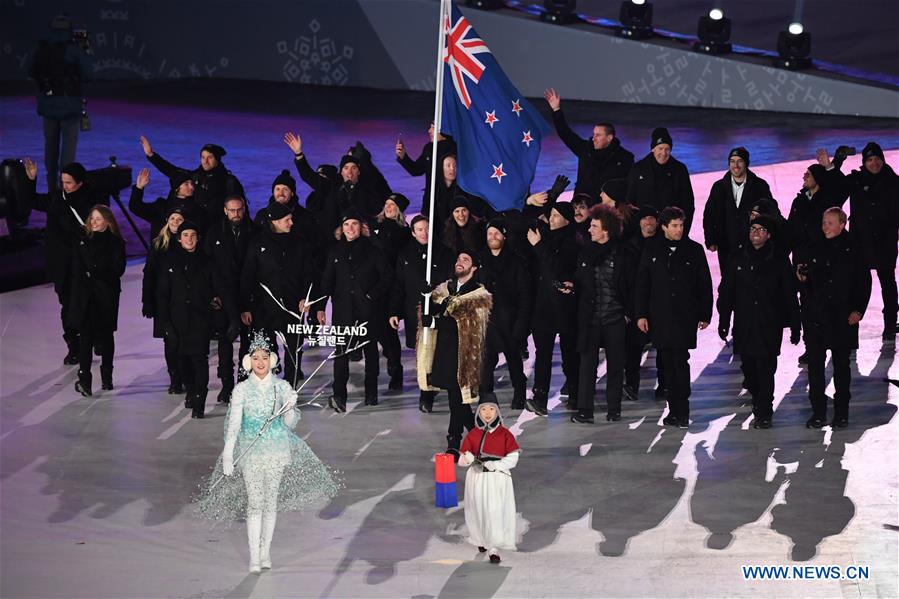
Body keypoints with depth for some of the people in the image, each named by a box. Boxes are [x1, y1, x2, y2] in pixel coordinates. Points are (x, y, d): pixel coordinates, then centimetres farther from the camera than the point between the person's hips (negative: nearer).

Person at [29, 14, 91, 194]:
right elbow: (86, 75, -10)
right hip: (70, 103, -4)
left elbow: (31, 73, 9)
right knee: (69, 143, -1)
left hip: (47, 102, 4)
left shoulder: (41, 48, 0)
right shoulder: (74, 49, -11)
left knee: (51, 143, 15)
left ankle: (52, 184, 21)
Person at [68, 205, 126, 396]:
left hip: (107, 294, -1)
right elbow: (76, 267, 7)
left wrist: (95, 270, -16)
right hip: (85, 294, 1)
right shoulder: (83, 239, 7)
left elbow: (118, 269, -8)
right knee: (85, 334, -10)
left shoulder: (115, 242, -2)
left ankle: (107, 376, 25)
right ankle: (84, 378, -16)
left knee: (106, 335, 11)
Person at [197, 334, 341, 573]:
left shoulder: (282, 387, 0)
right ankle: (254, 557, -1)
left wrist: (290, 407, -20)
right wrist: (227, 455, -12)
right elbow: (233, 424, -5)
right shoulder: (242, 390, -4)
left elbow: (290, 423, 1)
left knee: (271, 501, 8)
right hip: (250, 452, -2)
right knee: (254, 503, -4)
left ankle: (266, 551, 22)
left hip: (278, 451, 2)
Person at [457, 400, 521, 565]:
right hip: (477, 478, 2)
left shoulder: (504, 434, 0)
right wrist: (468, 458, -20)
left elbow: (513, 457, -5)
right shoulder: (472, 434, 5)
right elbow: (462, 459, 4)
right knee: (478, 511, 8)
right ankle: (482, 540, 32)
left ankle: (493, 548, -7)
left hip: (498, 478, -2)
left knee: (496, 512, -10)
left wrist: (496, 465, -18)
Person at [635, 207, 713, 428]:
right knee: (668, 363, 5)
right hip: (660, 316, 2)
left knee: (681, 361, -8)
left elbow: (704, 284, 7)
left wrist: (705, 315, 4)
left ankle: (681, 411, -5)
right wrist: (641, 314, 3)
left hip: (685, 316, -2)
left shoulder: (694, 250, 3)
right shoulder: (652, 250, 6)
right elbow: (642, 283, 8)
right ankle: (675, 410, 11)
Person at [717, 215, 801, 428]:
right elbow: (725, 293, 10)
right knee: (749, 367, 8)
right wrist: (723, 322, 6)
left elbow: (790, 296, 4)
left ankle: (764, 412, -1)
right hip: (744, 325, 3)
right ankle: (757, 400, 32)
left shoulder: (779, 261, 2)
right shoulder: (737, 260, 7)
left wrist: (795, 327, 3)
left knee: (766, 369, -7)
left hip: (770, 326, -2)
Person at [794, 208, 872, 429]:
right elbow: (801, 281, 13)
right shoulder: (812, 251, 5)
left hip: (843, 317, -2)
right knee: (815, 364, 2)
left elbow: (864, 283, 3)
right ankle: (818, 413, 10)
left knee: (842, 365, 8)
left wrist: (858, 310, -5)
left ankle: (841, 413, 18)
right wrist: (801, 279, -10)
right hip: (815, 317, 2)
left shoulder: (853, 251, -1)